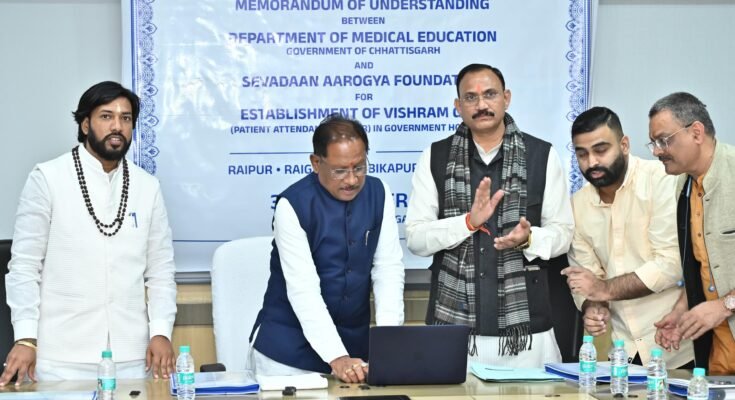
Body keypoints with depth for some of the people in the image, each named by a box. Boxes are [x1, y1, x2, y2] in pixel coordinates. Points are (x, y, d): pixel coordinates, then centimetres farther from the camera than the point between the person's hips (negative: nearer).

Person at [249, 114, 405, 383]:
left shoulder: (378, 194, -3)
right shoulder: (293, 205, -16)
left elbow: (388, 268, -5)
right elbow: (303, 290, -22)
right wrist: (336, 358, -30)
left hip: (356, 343, 4)